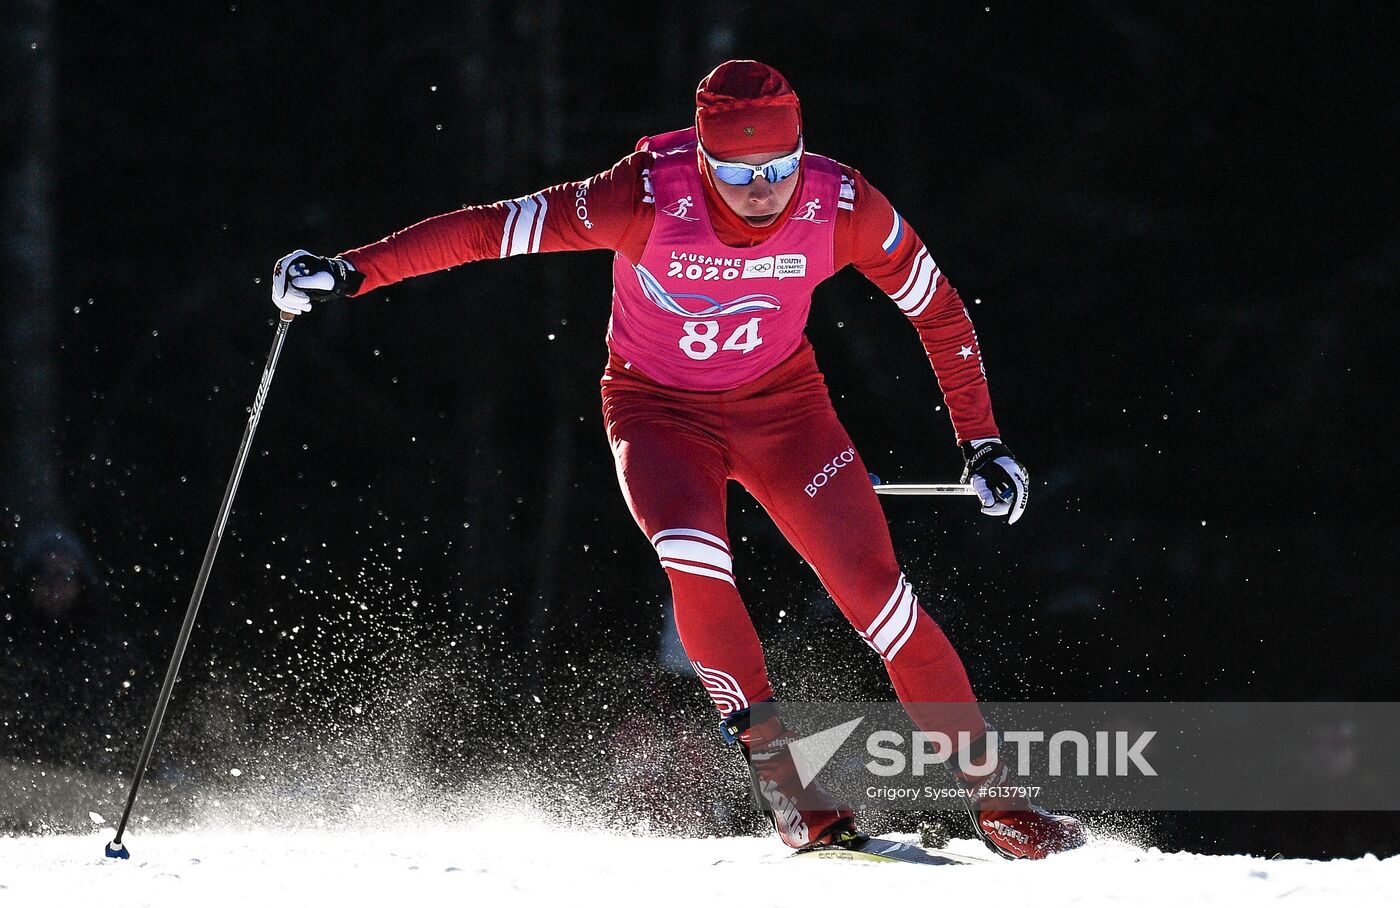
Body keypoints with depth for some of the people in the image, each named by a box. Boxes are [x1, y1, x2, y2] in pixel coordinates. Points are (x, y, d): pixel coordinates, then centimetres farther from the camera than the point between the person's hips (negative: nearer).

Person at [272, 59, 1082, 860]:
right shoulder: (650, 198, -29)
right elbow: (491, 229, -24)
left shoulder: (841, 206, -22)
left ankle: (994, 795, -4)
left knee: (873, 585, -13)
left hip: (781, 402, 1)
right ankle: (775, 768, -17)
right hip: (660, 409, -1)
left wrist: (984, 443, -4)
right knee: (694, 559, -31)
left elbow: (940, 310, -6)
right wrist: (351, 273, -29)